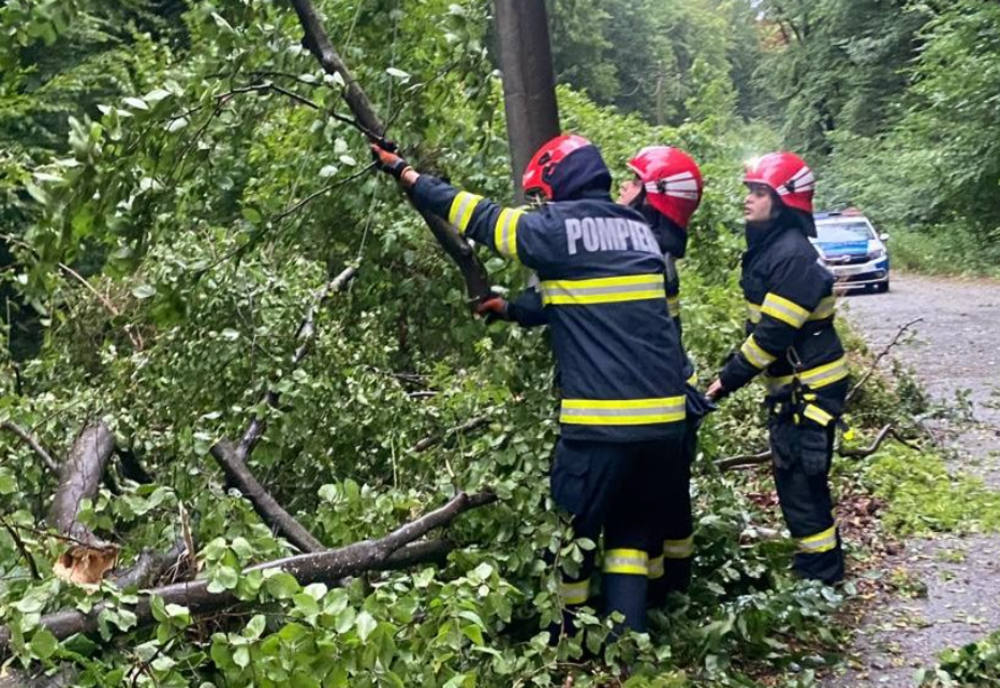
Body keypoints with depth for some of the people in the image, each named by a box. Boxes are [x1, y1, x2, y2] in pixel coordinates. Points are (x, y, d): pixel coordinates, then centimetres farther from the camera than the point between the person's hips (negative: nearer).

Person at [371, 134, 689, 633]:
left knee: (571, 534, 11)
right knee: (631, 528, 17)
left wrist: (405, 174, 20)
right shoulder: (640, 229, 15)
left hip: (601, 420, -6)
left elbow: (475, 215, 8)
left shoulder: (556, 227, -3)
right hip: (664, 417, 6)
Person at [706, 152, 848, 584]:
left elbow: (774, 333, -25)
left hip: (810, 389, -10)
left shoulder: (793, 255, -22)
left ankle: (821, 574, 10)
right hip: (791, 386, 10)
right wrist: (733, 371, 11)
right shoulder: (767, 248, 9)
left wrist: (729, 378, -18)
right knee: (794, 477, 18)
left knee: (800, 481, -3)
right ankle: (819, 561, 32)